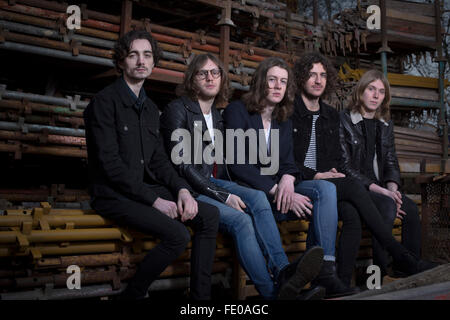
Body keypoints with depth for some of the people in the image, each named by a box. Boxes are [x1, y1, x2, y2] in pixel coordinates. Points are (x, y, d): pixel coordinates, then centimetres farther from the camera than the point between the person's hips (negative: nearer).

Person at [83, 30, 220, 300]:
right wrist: (154, 200, -18)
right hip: (115, 195, -8)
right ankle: (133, 295, -6)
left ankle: (201, 295, -3)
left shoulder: (150, 108, 17)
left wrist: (182, 189, -5)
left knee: (209, 214, -10)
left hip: (148, 189, 8)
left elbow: (159, 160, 14)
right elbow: (110, 164, -16)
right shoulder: (105, 102, -8)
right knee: (178, 234, -26)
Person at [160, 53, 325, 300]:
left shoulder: (218, 116, 21)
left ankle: (283, 271, -40)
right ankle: (272, 291, -32)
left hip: (215, 184, 6)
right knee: (241, 219, -30)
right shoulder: (177, 109, -1)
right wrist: (224, 196, -18)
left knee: (257, 197, -25)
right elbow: (182, 164, -11)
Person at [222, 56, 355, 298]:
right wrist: (277, 190, -19)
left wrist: (288, 179, -16)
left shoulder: (284, 122, 19)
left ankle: (324, 271, -31)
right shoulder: (237, 111, 0)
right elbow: (236, 164, -11)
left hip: (277, 190, 6)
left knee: (326, 188, -22)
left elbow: (288, 163, 11)